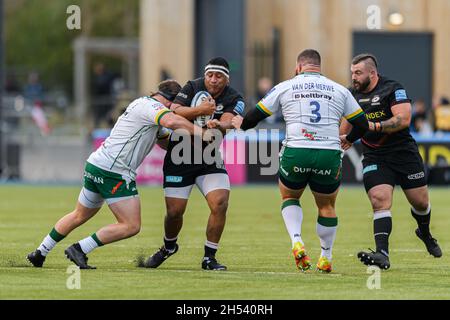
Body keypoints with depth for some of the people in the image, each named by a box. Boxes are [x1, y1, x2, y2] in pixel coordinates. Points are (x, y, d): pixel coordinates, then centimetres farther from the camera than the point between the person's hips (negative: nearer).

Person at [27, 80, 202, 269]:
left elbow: (167, 139, 23)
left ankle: (40, 253, 32)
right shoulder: (151, 106, -10)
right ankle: (79, 249, -8)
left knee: (79, 216, 26)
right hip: (113, 171, -10)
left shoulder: (142, 104, 21)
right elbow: (172, 122, -32)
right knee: (131, 226, -8)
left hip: (96, 164, 10)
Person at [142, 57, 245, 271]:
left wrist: (218, 125, -48)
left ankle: (209, 258, -3)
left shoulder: (234, 99, -6)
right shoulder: (192, 87, -5)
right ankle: (169, 247, 31)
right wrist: (200, 110, -34)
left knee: (220, 204, -18)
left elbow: (227, 122, -25)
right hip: (179, 158, 0)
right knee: (174, 212, -1)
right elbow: (173, 112, -19)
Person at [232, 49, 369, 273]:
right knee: (327, 206, 22)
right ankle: (326, 258, 25)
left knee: (289, 197, 23)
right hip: (329, 155, 1)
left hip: (295, 153, -1)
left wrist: (241, 124, 35)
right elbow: (362, 125, 16)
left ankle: (297, 242, -1)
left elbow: (255, 116, 12)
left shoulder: (285, 87, 9)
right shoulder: (339, 90, 14)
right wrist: (346, 141, 37)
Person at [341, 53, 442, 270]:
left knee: (420, 202, 7)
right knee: (380, 201, -17)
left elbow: (403, 119, -22)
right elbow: (347, 124, 25)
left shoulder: (393, 89, -10)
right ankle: (382, 254, -27)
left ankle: (425, 234, 41)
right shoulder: (352, 95, 7)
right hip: (374, 158, 3)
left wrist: (375, 126, -28)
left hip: (403, 152, -3)